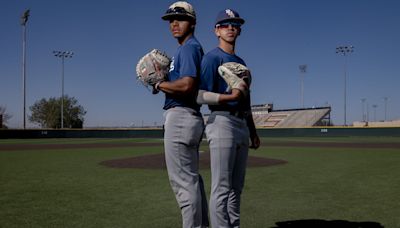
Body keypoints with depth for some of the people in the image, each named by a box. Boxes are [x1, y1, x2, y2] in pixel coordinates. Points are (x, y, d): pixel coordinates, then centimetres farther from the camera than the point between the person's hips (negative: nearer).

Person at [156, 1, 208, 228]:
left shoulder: (189, 47, -10)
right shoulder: (190, 48, 21)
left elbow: (186, 85, -24)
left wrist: (160, 85, -9)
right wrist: (163, 80, 11)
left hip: (180, 117, -11)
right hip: (191, 117, 11)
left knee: (183, 180, -7)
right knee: (192, 177, 17)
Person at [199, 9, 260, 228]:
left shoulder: (241, 62, 21)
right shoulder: (212, 57, -3)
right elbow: (203, 95, -12)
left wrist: (253, 132, 21)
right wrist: (231, 96, -24)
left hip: (242, 125, 8)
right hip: (223, 122, -8)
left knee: (236, 186, 13)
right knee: (222, 187, -8)